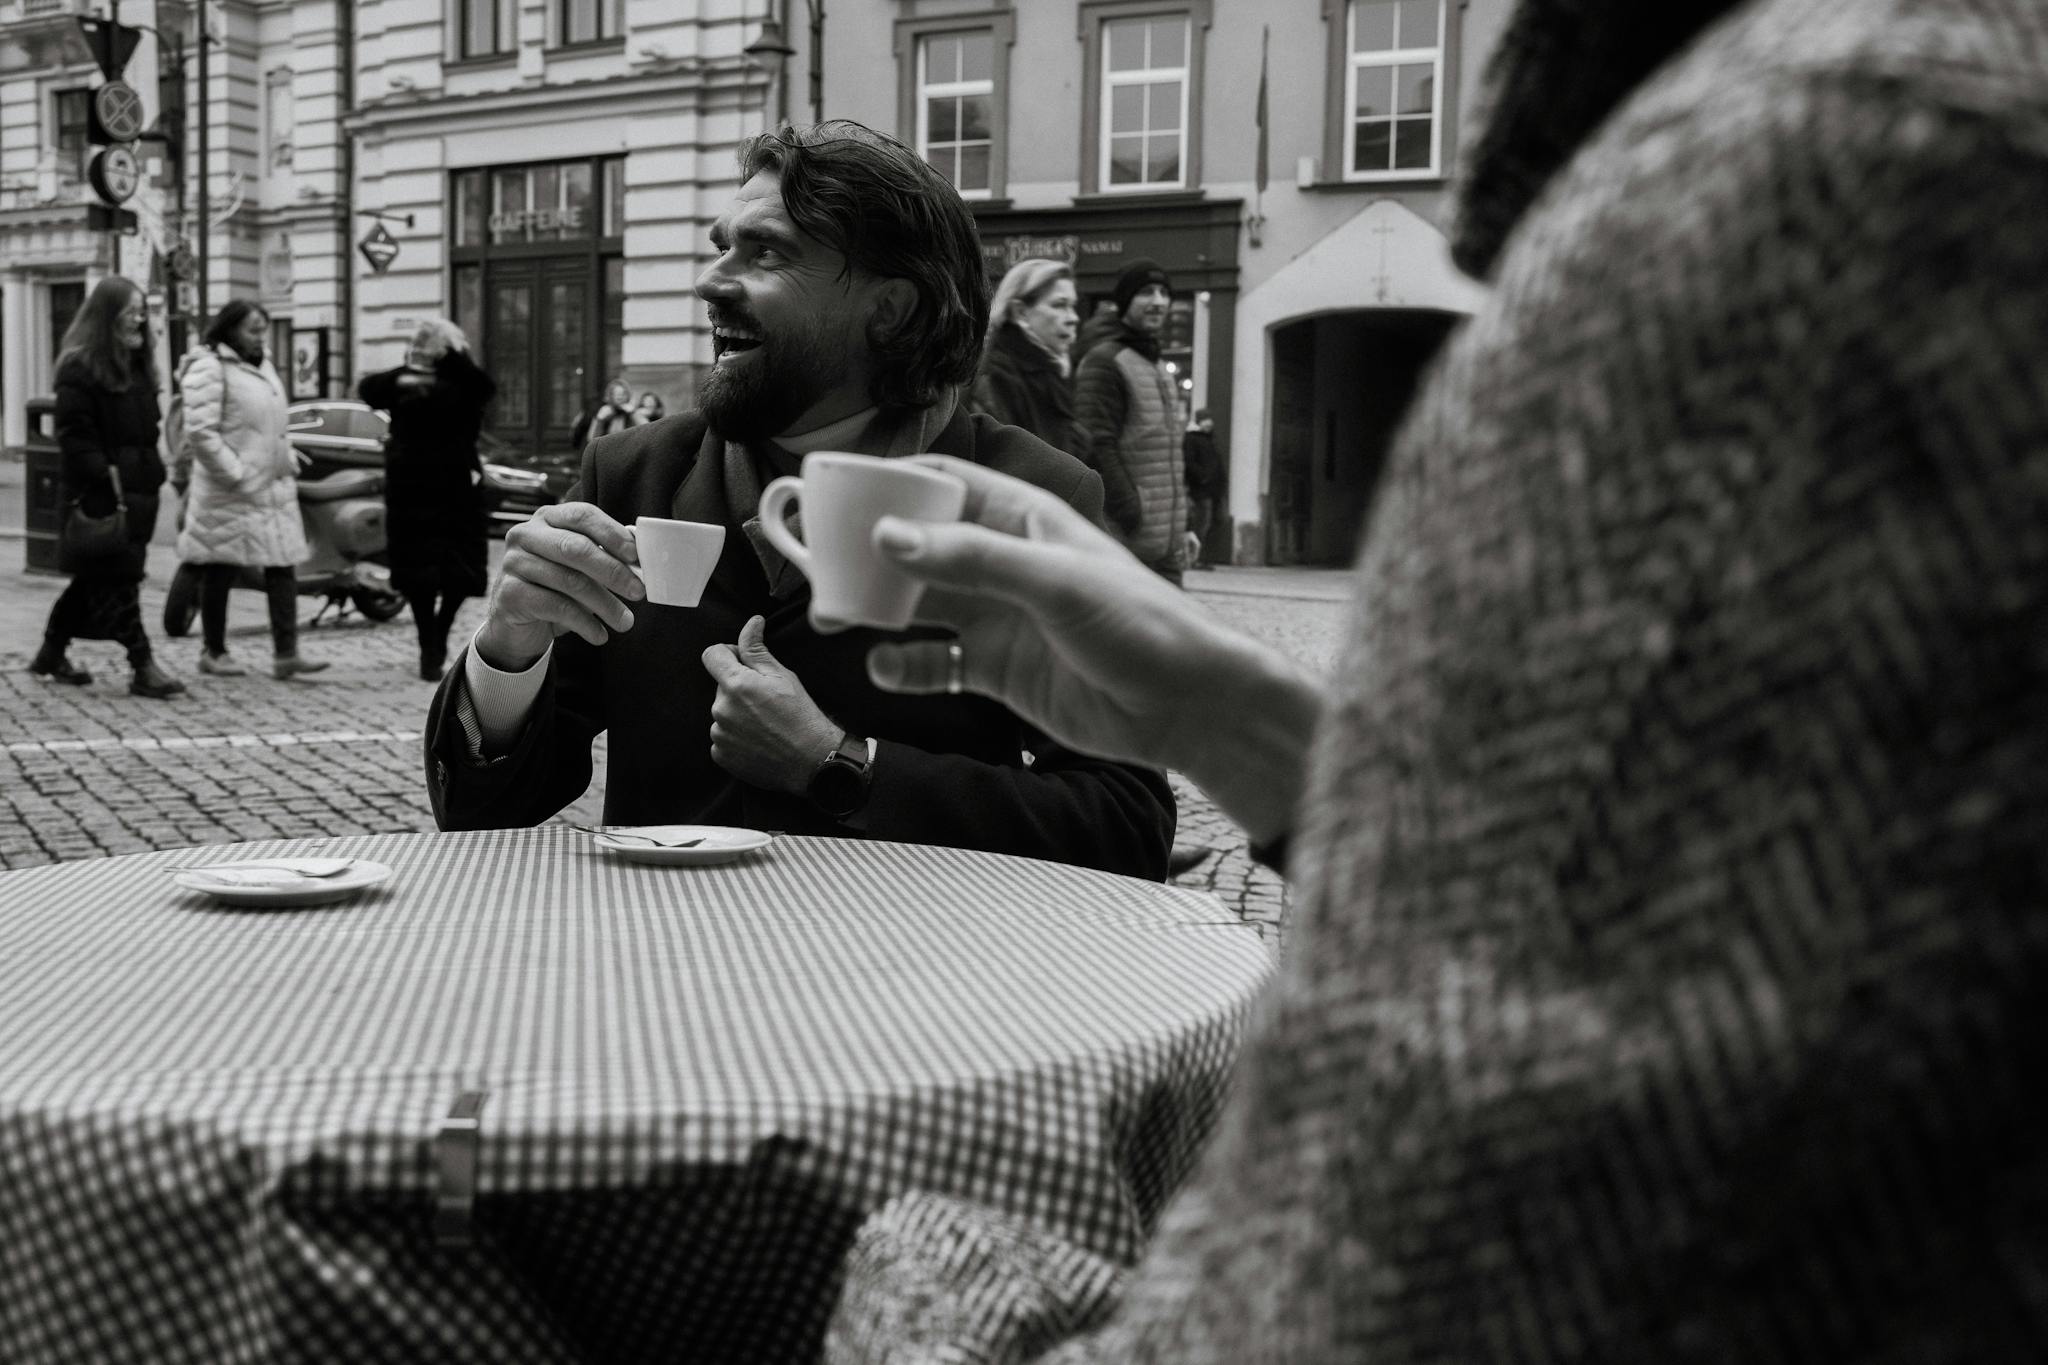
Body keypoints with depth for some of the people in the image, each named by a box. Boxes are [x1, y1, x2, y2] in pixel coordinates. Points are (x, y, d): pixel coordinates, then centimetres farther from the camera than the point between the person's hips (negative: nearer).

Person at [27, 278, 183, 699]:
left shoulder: (137, 366, 18)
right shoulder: (79, 368, -9)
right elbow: (74, 434, -15)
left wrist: (152, 473, 13)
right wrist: (105, 474, -22)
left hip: (138, 489, 8)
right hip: (102, 494, -8)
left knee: (94, 578, 14)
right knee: (117, 579, -7)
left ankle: (52, 655, 26)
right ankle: (143, 667, -8)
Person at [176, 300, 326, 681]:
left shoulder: (262, 366, 15)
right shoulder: (208, 368, -11)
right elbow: (200, 432, -20)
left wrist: (288, 459, 11)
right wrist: (236, 475, -20)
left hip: (274, 486, 8)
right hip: (229, 493, -8)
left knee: (283, 566, 2)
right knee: (221, 571, 3)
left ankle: (286, 653, 2)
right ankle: (213, 651, 15)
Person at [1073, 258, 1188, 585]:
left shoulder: (1160, 371, 21)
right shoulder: (1104, 362, -6)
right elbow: (1098, 449, -14)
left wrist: (1182, 527, 17)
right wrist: (1134, 518, -18)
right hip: (1125, 543, -9)